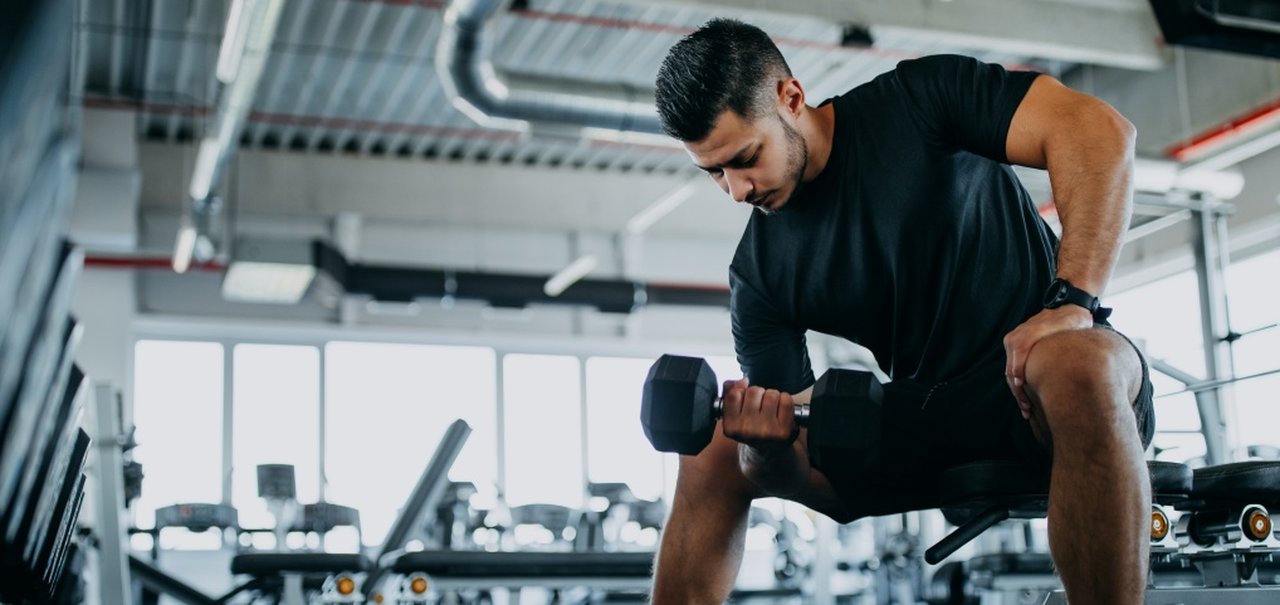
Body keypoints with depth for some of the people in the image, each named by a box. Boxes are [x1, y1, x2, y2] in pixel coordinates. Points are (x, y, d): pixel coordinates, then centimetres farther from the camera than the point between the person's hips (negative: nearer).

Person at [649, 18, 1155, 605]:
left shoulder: (917, 100, -7)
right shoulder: (758, 268, 3)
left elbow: (1101, 132, -18)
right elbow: (788, 427, 2)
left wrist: (1071, 303, -29)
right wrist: (768, 444, -23)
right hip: (922, 423, 5)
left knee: (1076, 366, -41)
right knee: (714, 450, -8)